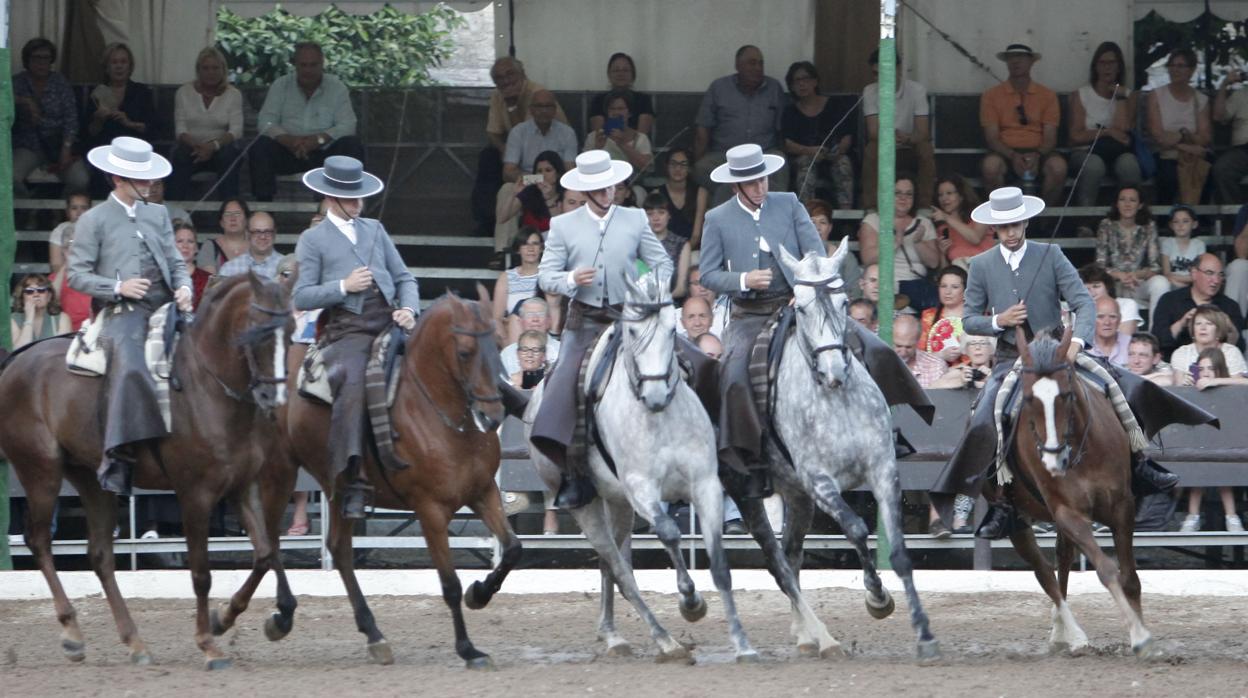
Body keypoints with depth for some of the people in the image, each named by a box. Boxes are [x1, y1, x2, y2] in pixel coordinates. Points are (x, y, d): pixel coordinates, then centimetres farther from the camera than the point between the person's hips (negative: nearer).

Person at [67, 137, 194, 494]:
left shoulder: (158, 215, 22)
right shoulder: (94, 220, 6)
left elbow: (175, 262, 21)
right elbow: (78, 275, 2)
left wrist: (183, 288, -1)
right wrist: (118, 287, -12)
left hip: (165, 310, 6)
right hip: (124, 314, -6)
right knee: (129, 369, -31)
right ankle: (117, 460, -34)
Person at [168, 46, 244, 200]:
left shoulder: (233, 94, 4)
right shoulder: (183, 92, 7)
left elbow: (235, 130, -7)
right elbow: (180, 129, -1)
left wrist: (213, 146, -26)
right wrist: (196, 145, -24)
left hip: (220, 148, 0)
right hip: (192, 146, 0)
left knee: (228, 155, -35)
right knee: (179, 155, -33)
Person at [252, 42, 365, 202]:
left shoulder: (337, 87, 2)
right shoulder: (280, 85, 4)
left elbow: (347, 126, -8)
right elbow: (265, 121, -5)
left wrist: (319, 139, -26)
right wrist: (288, 140, -26)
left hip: (324, 152, 0)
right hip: (288, 152, 0)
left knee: (352, 145, -26)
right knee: (261, 146, -27)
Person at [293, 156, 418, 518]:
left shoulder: (375, 230, 23)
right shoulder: (313, 240, 9)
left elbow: (403, 277, 20)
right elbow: (301, 297, 2)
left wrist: (408, 309, 0)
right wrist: (343, 287, -10)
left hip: (388, 323, 5)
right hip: (346, 330, -5)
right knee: (353, 386, -30)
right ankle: (353, 484, -33)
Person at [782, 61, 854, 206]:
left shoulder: (831, 105, 12)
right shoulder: (791, 111, 11)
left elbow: (847, 136, 5)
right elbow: (786, 143, -3)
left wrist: (841, 148, -19)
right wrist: (808, 150, -22)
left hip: (832, 156, 0)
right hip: (801, 155, 0)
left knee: (843, 161, -31)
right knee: (806, 162, -34)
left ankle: (846, 210, -44)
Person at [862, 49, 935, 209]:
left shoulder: (916, 90, -10)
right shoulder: (870, 92, -6)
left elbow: (923, 133, -16)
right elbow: (873, 133, -15)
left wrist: (906, 138, -40)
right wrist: (890, 137, -38)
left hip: (911, 151, -1)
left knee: (925, 149, -32)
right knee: (871, 150, -32)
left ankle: (925, 206, -28)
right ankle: (869, 207, -31)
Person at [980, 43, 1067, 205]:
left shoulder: (1047, 96, 9)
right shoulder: (992, 96, 7)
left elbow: (1050, 138, 4)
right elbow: (991, 138, 0)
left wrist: (1037, 155, -19)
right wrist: (1012, 156, -19)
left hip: (1038, 151, 1)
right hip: (1006, 153, -1)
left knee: (1058, 167, -32)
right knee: (990, 166, -35)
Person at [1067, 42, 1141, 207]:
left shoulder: (1128, 95, 13)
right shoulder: (1081, 95, 9)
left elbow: (1122, 130, -5)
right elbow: (1076, 137, -2)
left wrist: (1120, 97, -4)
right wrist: (1108, 132, -12)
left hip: (1118, 152, 1)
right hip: (1086, 152, -1)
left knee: (1128, 162, -35)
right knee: (1094, 165, -37)